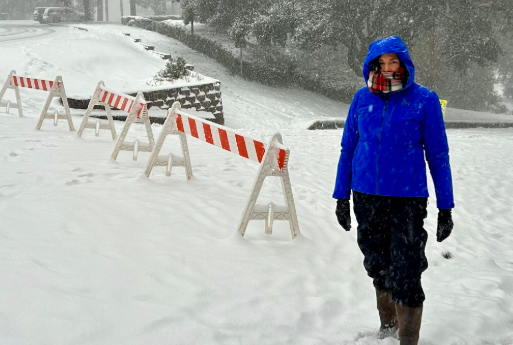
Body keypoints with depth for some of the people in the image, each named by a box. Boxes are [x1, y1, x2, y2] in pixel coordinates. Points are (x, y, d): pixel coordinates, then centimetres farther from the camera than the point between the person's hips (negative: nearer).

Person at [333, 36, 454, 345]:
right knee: (378, 268, 17)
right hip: (366, 198, 4)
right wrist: (342, 196, 7)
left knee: (405, 275, -4)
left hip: (407, 199, -3)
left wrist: (445, 208, -3)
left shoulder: (424, 100, -7)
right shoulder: (363, 98, 1)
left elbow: (438, 156, -3)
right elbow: (348, 149, 8)